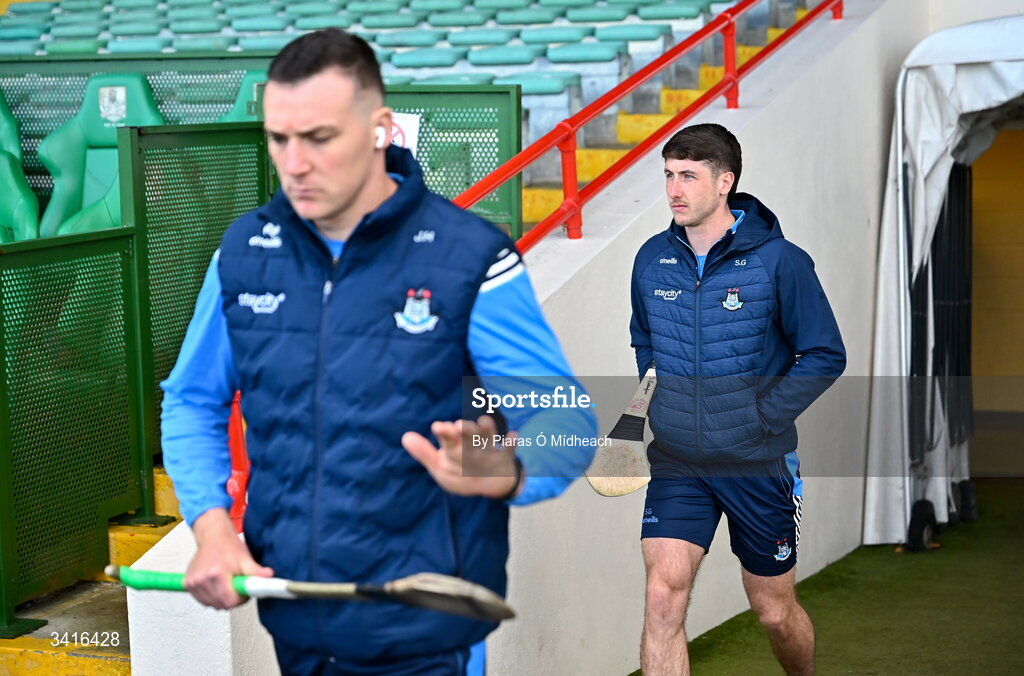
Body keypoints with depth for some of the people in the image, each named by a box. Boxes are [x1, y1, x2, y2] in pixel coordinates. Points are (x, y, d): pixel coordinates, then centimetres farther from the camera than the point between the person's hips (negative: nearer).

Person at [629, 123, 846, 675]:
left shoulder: (779, 261, -11)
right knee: (663, 597, -15)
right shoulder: (652, 259, 2)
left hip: (757, 464, -2)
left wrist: (761, 416, -12)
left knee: (774, 611, 12)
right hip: (676, 462, 2)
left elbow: (825, 356, -6)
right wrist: (656, 402, 7)